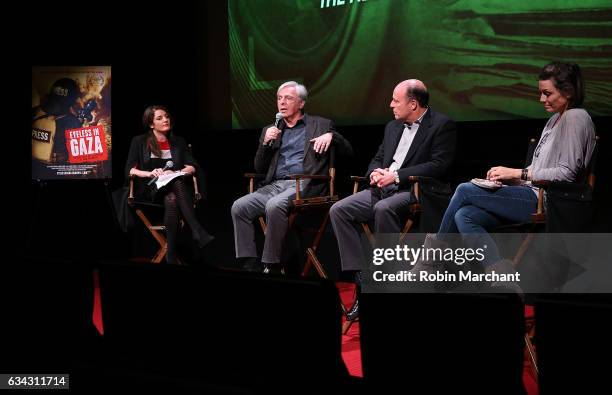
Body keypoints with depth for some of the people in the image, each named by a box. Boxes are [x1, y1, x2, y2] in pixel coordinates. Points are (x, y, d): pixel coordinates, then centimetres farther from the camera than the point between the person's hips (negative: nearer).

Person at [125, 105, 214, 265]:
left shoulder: (178, 142, 20)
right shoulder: (139, 142, 13)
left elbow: (192, 167, 9)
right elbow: (129, 170, 2)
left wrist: (174, 173, -11)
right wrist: (149, 173, -17)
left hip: (175, 185, 2)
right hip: (150, 188, -2)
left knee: (171, 199, -38)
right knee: (171, 197, -39)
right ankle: (197, 231, -49)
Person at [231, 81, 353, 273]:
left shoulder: (320, 125, 13)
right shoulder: (270, 130, 23)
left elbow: (348, 151, 8)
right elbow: (259, 168, 18)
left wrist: (331, 136, -11)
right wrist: (265, 142, 2)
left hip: (304, 186, -5)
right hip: (275, 185, 5)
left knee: (274, 206, -34)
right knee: (239, 207, -19)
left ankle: (271, 267, -25)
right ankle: (249, 266, -18)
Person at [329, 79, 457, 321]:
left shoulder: (442, 125, -3)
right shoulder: (393, 127, 21)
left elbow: (440, 165, -14)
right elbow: (378, 158, 25)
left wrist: (396, 175, -18)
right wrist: (375, 172, -2)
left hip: (416, 191, -8)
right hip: (384, 189, 8)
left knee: (384, 208, -38)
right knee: (338, 210, -13)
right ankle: (361, 277, -17)